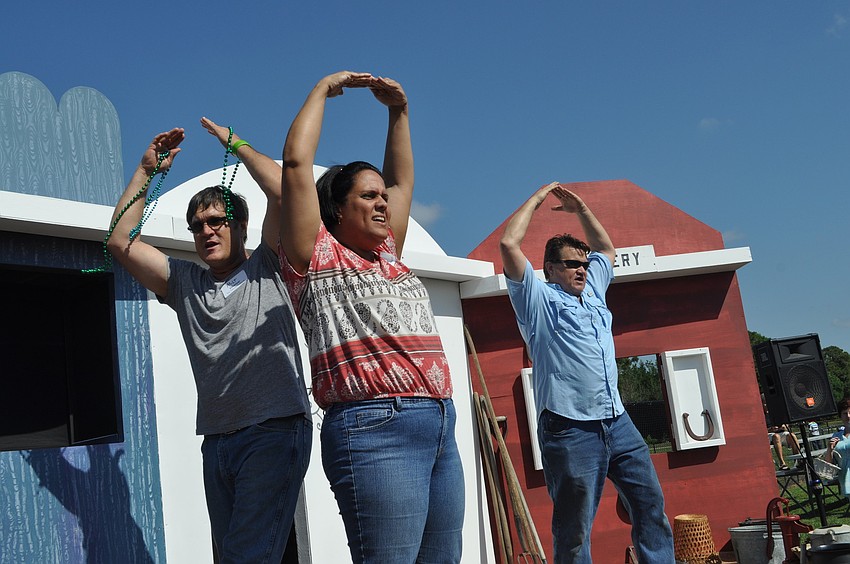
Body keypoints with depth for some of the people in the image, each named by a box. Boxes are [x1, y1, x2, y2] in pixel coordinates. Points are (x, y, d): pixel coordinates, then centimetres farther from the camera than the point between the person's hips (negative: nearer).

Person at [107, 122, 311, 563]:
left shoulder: (266, 270, 4)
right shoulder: (184, 282, 15)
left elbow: (283, 192, -9)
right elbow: (121, 242, 9)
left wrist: (234, 143, 2)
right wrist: (147, 170, 11)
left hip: (275, 431, -5)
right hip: (217, 440, 6)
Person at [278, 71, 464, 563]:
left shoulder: (388, 257, 24)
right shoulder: (318, 258, 4)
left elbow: (403, 179, 34)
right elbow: (297, 161, -2)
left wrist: (399, 110, 29)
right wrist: (324, 89, 10)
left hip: (441, 427, 8)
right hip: (375, 429, -8)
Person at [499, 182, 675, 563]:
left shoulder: (592, 292, 22)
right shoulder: (538, 298, 3)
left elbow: (606, 247, 38)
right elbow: (509, 244, -8)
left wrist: (580, 209, 27)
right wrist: (536, 199, 4)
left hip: (617, 422, 7)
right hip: (571, 428, -7)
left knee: (651, 504, 7)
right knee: (575, 530, -1)